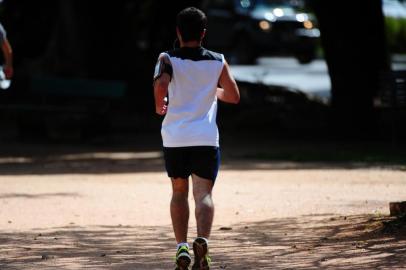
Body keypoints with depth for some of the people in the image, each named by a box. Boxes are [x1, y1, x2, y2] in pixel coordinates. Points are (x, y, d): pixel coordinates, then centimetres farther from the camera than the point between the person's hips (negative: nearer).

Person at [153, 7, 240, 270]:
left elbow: (161, 83, -22)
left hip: (175, 138, 0)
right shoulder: (217, 61, 3)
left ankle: (182, 247, 7)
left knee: (179, 192, 16)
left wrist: (160, 104, -1)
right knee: (203, 193, -2)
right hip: (206, 139, 0)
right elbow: (234, 96, 7)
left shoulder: (168, 59, -3)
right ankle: (203, 240, -28)